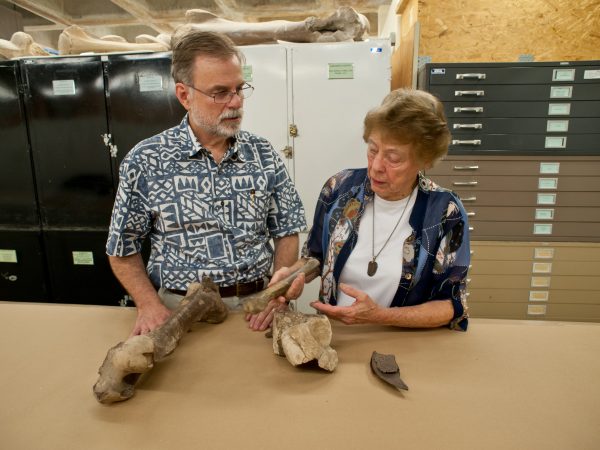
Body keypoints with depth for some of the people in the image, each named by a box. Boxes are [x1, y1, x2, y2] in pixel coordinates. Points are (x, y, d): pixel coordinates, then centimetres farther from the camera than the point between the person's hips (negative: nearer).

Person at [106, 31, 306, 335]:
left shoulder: (263, 154, 3)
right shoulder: (144, 162, -4)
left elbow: (287, 231, 7)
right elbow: (123, 248, 5)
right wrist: (150, 305, -8)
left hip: (256, 307, 2)